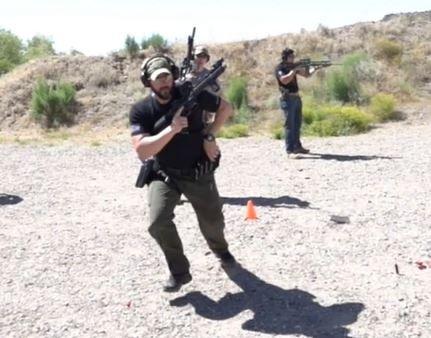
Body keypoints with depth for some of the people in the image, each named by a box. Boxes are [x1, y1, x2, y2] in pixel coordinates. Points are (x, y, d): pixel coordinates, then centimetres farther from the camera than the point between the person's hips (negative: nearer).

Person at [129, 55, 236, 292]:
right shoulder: (141, 111, -15)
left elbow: (226, 108, 2)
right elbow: (142, 152, -26)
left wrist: (210, 136, -11)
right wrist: (172, 128, -35)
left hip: (199, 172, 1)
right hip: (164, 175, -1)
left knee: (213, 222, 10)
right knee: (158, 223, -21)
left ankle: (221, 250, 46)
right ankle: (179, 272, 2)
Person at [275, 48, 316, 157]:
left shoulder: (293, 66, 13)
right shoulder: (279, 68, -9)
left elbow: (306, 74, 16)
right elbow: (284, 80, -25)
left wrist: (314, 69, -2)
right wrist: (294, 70, -21)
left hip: (296, 98, 8)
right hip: (288, 99, -8)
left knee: (297, 124, 13)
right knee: (290, 125, -9)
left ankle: (297, 146, 22)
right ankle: (290, 150, -9)